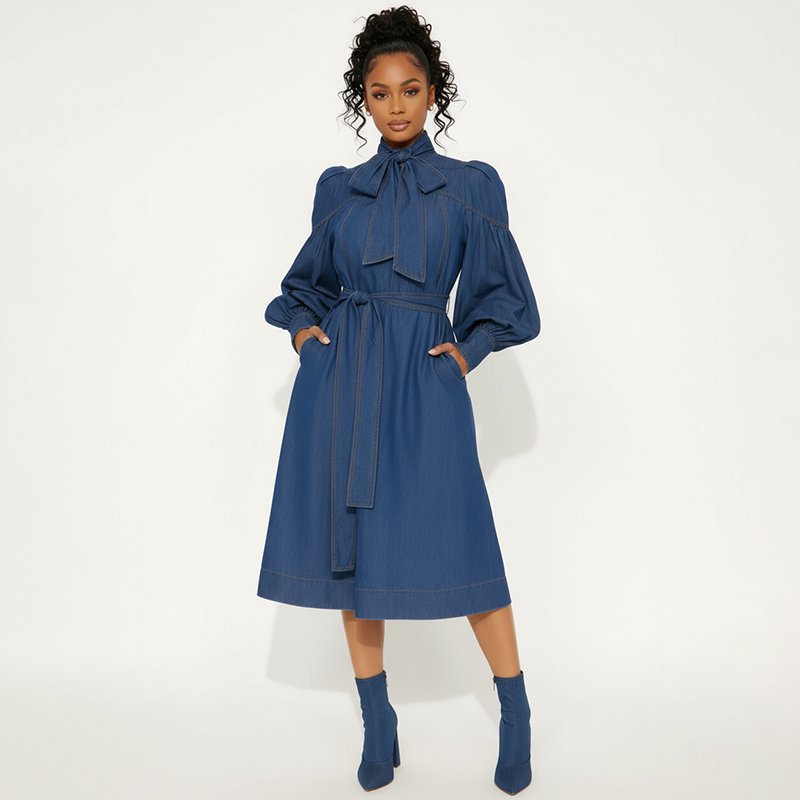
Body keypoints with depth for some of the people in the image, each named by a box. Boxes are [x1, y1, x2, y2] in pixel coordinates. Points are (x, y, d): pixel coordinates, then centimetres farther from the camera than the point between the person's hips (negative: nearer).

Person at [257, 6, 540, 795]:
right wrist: (302, 329, 4)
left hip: (423, 381, -3)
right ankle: (378, 729, 21)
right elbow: (307, 281, 22)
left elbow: (503, 293, 10)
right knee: (350, 546, 5)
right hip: (338, 379, 3)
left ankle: (516, 721, 16)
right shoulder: (338, 188, 11)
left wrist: (467, 352, -2)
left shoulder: (471, 186, 5)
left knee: (459, 546, -4)